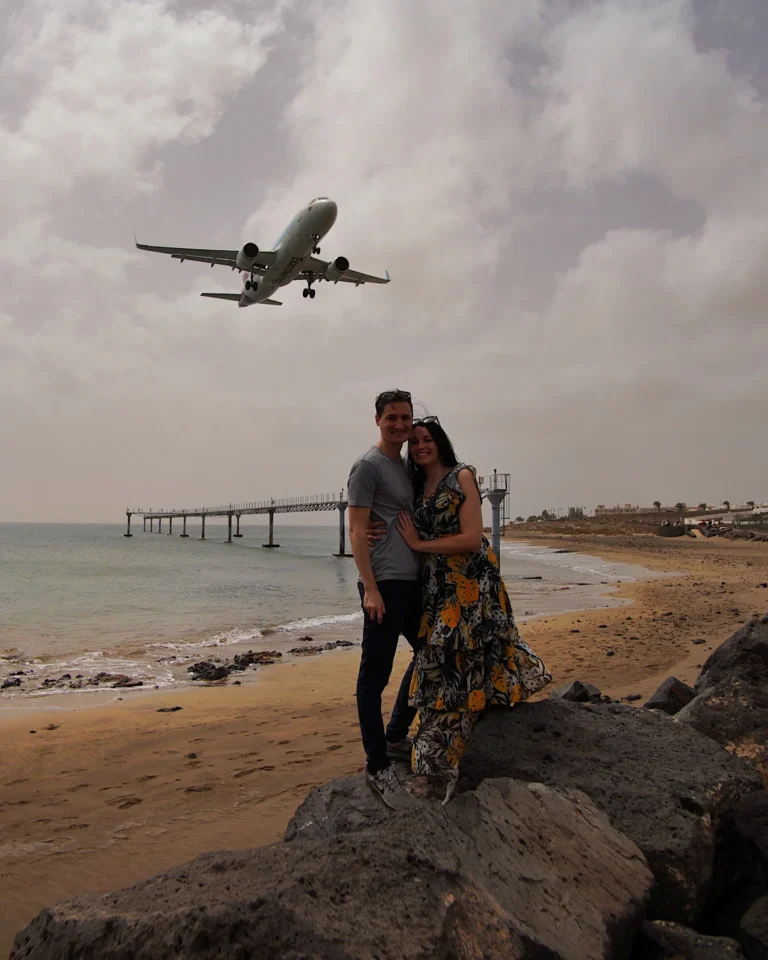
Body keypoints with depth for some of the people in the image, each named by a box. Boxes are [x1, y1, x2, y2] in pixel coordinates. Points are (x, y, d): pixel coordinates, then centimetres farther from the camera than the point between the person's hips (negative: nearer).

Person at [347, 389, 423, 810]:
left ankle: (394, 737, 34)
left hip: (412, 582, 10)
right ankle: (378, 767, 7)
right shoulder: (367, 465, -7)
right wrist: (370, 589, -19)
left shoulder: (406, 466, 18)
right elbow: (357, 531, -14)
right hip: (385, 583, -10)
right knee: (375, 675, -3)